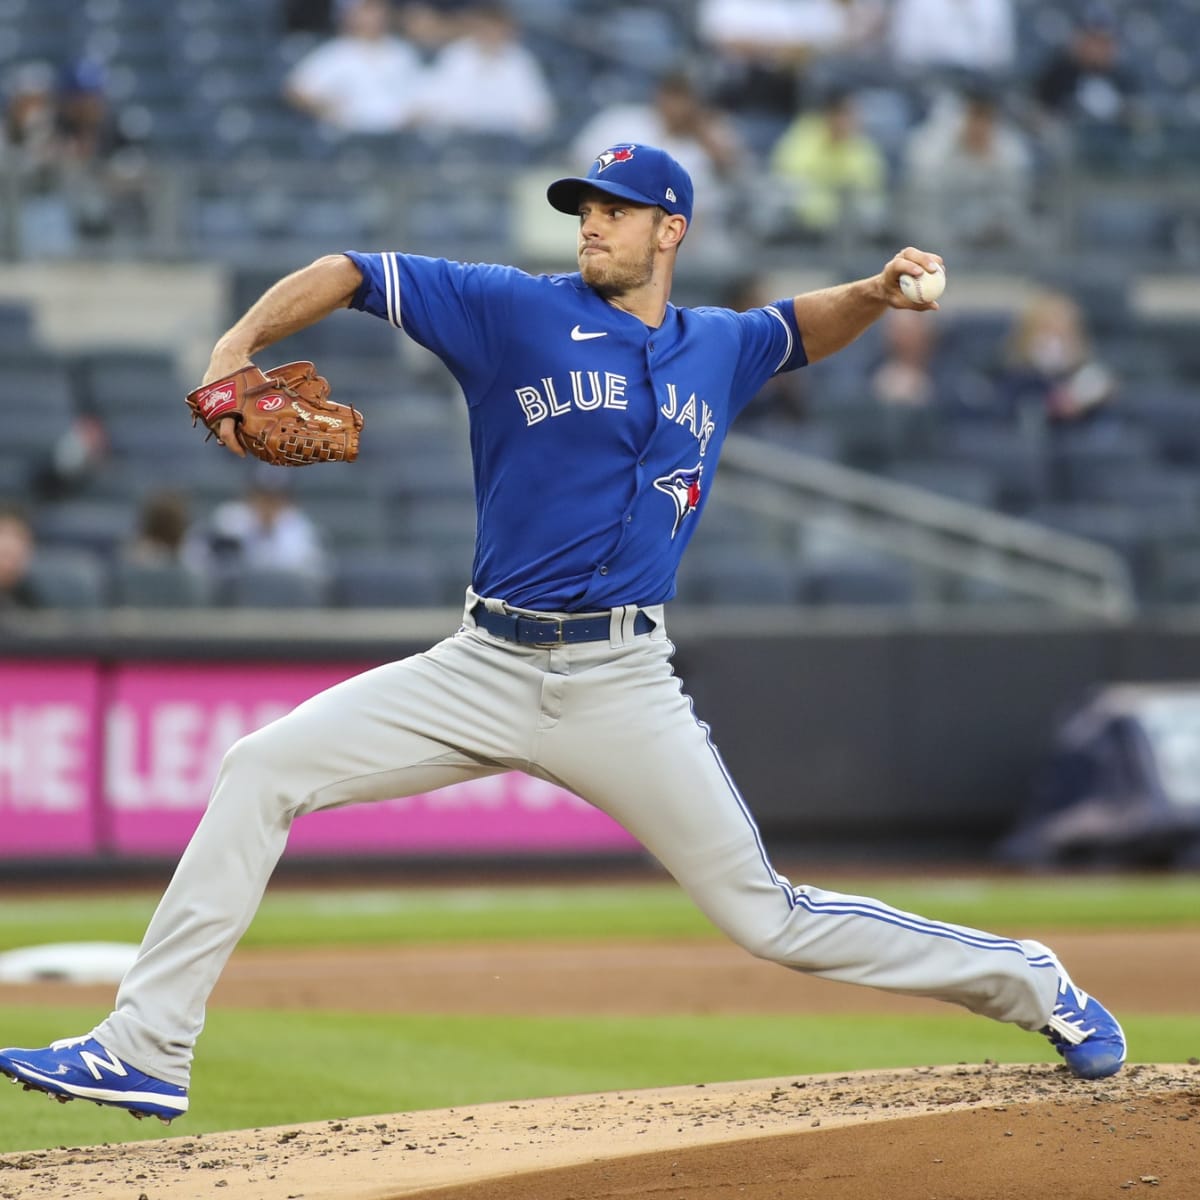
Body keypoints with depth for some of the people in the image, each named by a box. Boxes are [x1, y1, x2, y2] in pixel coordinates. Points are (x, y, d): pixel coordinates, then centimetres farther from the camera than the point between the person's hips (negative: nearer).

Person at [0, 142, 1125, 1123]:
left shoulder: (717, 349, 11)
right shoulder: (517, 310, 2)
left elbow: (805, 326, 31)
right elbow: (347, 273, 1)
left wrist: (878, 291, 10)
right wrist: (234, 351, -13)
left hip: (623, 689, 0)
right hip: (486, 671, 0)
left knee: (768, 917, -2)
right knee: (261, 770, -13)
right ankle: (144, 1050, -10)